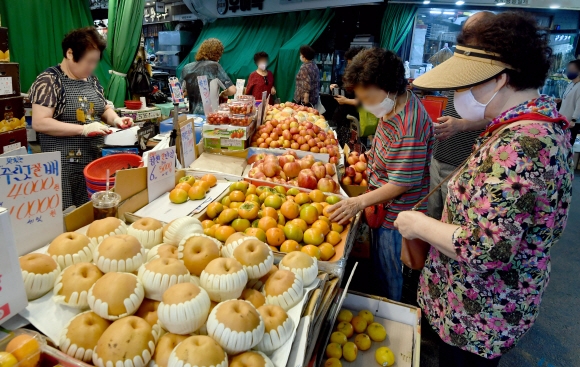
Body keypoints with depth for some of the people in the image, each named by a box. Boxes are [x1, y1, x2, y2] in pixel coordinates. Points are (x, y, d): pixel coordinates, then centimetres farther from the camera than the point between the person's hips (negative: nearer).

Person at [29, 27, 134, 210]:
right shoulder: (49, 81, -10)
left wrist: (115, 119, -1)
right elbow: (39, 123, -17)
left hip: (95, 159, 7)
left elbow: (104, 108, 22)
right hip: (64, 165, -6)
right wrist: (83, 129, -22)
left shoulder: (91, 79, 11)